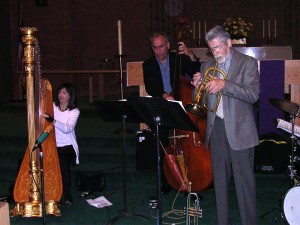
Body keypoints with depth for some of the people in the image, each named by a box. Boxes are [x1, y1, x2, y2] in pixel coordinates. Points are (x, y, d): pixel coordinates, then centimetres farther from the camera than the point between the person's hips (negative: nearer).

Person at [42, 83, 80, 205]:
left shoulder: (74, 111, -1)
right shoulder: (52, 106, 8)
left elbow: (67, 129, -16)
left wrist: (52, 120, -28)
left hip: (67, 146, -3)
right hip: (52, 145, 3)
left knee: (62, 160, -26)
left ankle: (67, 196, -14)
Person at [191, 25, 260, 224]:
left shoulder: (248, 63, -2)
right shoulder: (208, 66, 12)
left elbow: (253, 95, -14)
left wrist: (225, 85, -25)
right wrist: (197, 87, -9)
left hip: (239, 130, -4)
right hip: (216, 128, 5)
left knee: (244, 180, -2)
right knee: (220, 180, 11)